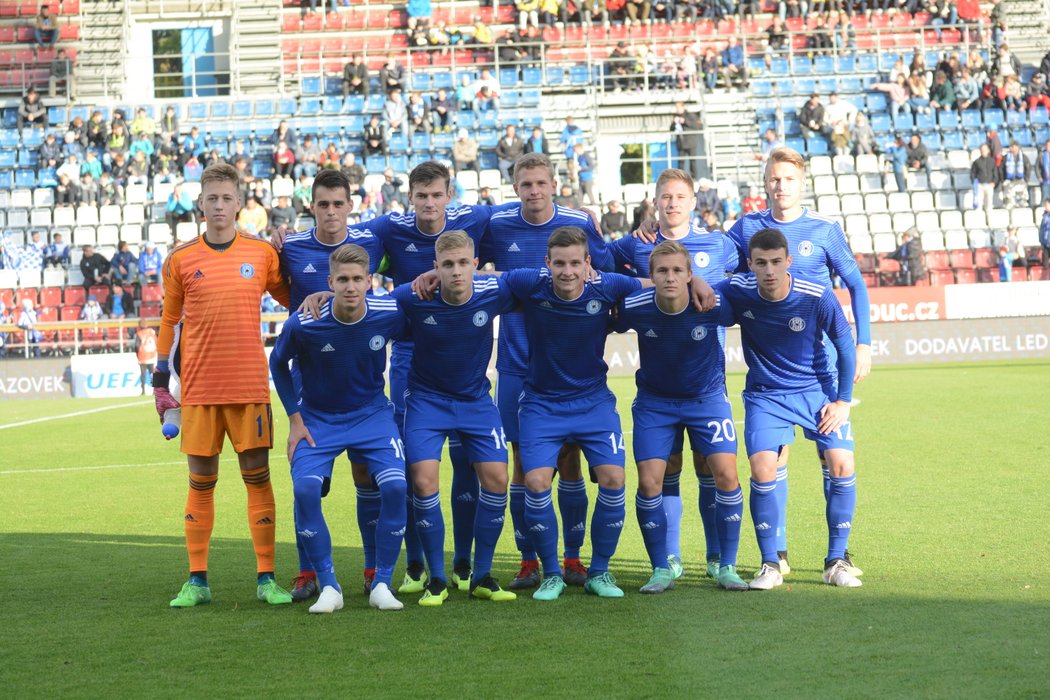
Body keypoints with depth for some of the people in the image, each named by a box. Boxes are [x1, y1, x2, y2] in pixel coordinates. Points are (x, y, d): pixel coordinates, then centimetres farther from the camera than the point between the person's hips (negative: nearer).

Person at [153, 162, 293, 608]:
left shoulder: (263, 254, 3)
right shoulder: (180, 260, 4)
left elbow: (292, 301, 17)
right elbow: (169, 322, 11)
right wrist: (160, 383, 10)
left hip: (250, 386, 0)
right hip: (198, 388, 0)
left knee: (257, 475, 0)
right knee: (201, 481, 4)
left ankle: (266, 578, 6)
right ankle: (197, 581, 12)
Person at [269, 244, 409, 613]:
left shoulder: (390, 313, -18)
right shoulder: (303, 324, -21)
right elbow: (278, 363, 0)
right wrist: (295, 419, -3)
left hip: (372, 413, 1)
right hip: (318, 418, -1)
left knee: (395, 485, -20)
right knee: (305, 487, -24)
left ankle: (381, 584, -2)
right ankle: (328, 586, -7)